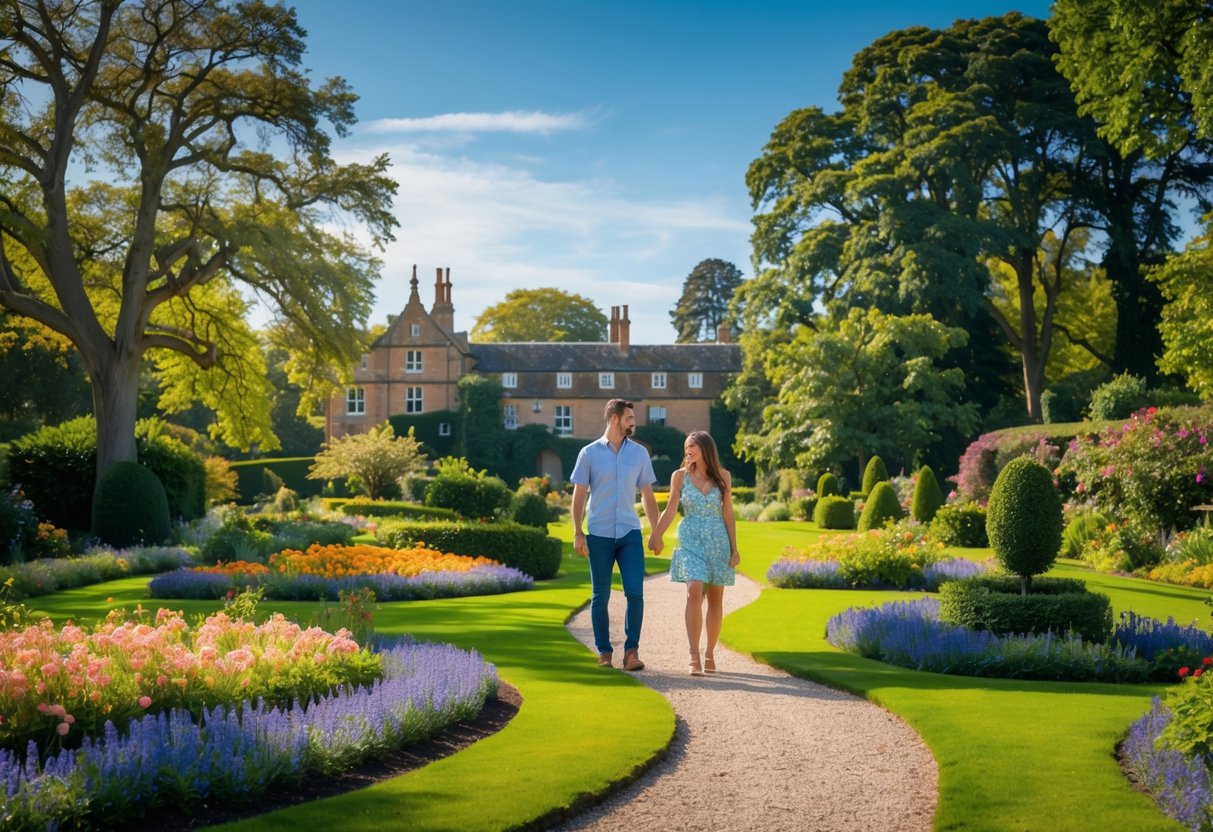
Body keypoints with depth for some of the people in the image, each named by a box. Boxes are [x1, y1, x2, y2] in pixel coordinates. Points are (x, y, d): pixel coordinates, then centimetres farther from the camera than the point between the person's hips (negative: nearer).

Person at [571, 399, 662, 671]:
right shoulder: (590, 453, 1)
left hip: (630, 533, 1)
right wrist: (577, 533, -5)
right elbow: (579, 495, 2)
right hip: (599, 535, -1)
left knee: (635, 592, -9)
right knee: (600, 596, 4)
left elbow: (647, 495, 12)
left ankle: (631, 651, -1)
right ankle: (604, 651, 14)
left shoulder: (639, 453, 8)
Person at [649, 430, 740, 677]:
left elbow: (728, 514, 5)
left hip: (718, 541, 2)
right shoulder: (680, 476, 3)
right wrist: (655, 535, -10)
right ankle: (694, 657, -20)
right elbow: (670, 509, 0)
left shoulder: (722, 476, 4)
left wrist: (734, 549, 3)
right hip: (691, 540, -2)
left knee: (715, 600, 5)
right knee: (694, 593, -18)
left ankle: (710, 654, 18)